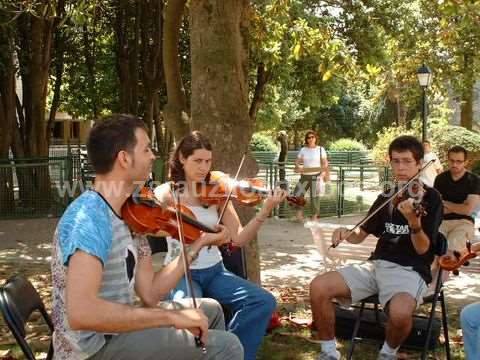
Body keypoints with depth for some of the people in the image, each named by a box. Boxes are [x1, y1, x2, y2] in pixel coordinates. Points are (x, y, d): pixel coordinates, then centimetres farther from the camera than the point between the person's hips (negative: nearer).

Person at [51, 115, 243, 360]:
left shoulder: (128, 217, 5)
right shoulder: (90, 215, -23)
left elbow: (150, 293, 6)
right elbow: (81, 312, -34)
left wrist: (199, 244, 6)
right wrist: (171, 316, -29)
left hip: (115, 330, 9)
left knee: (210, 310, 22)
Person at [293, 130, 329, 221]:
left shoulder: (320, 149, 2)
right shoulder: (303, 149, 10)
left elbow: (325, 163, 0)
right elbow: (297, 161, 10)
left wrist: (323, 172, -16)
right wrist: (297, 166, -12)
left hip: (316, 176, -3)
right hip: (304, 176, 4)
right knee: (297, 194, 0)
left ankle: (315, 216, 9)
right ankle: (299, 215, 11)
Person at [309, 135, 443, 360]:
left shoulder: (431, 199, -3)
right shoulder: (386, 198, 14)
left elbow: (422, 249, -11)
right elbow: (360, 235, 17)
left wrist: (414, 221, -32)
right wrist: (346, 233, -7)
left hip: (410, 270, -5)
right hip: (377, 264, 5)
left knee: (400, 312, -38)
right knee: (318, 287, -16)